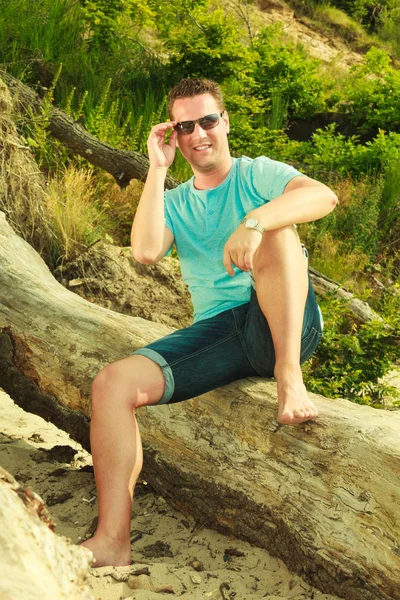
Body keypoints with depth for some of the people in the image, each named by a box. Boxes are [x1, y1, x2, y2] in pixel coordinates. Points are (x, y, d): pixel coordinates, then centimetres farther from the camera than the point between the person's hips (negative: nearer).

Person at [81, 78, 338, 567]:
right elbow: (145, 251, -5)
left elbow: (324, 196, -16)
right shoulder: (175, 203, 18)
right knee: (113, 383, -17)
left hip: (286, 326, -3)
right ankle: (112, 540, -19)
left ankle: (288, 373, -32)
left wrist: (253, 222, -32)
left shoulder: (258, 175, 7)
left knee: (275, 228, -29)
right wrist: (157, 169, -2)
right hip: (216, 332, 4)